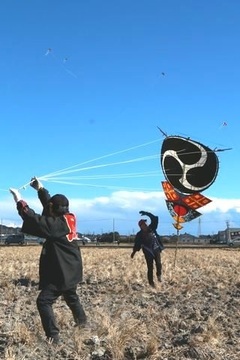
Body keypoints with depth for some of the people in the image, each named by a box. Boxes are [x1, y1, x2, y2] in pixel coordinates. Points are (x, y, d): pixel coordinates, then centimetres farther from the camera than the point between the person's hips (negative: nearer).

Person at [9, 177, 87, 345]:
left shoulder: (58, 224, -25)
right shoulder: (69, 217, -1)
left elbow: (34, 219, -28)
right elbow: (51, 203, 14)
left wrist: (19, 200, -22)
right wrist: (40, 189, 13)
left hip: (61, 272, -10)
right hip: (70, 271, 10)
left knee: (43, 301, -6)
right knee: (71, 297, 30)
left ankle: (53, 336, -8)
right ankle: (82, 321, 47)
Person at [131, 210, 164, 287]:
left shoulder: (151, 228, -1)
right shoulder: (139, 235, -5)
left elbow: (155, 219, -5)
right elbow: (137, 244, -2)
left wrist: (147, 213, -11)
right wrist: (133, 252, -10)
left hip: (156, 249, 2)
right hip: (148, 252, -2)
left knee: (158, 263, -14)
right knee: (150, 268, 2)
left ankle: (159, 275, 15)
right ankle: (151, 282, 14)